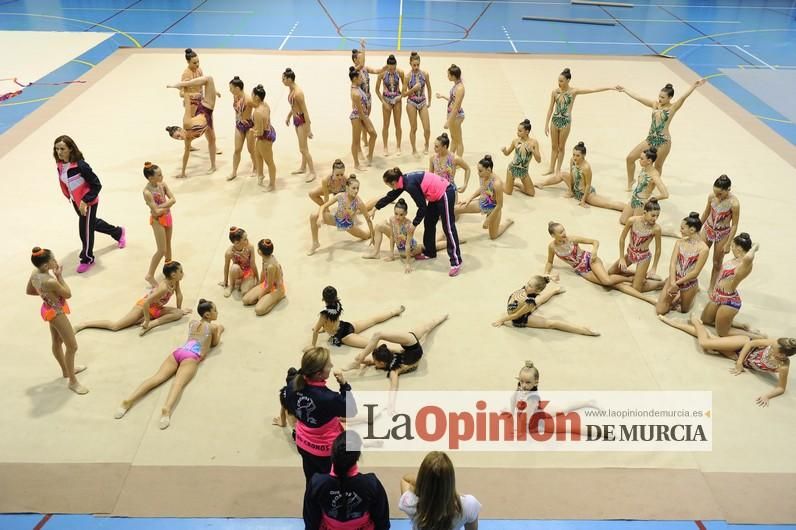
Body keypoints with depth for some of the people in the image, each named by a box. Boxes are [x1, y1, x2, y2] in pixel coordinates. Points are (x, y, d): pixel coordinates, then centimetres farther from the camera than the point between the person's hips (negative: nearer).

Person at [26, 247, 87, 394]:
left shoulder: (34, 273, -11)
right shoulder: (51, 282, -37)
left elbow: (28, 291, 6)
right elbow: (68, 294, -20)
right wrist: (59, 276, -18)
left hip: (49, 309, 9)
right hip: (56, 313, -9)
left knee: (57, 342, 27)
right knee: (72, 346, 3)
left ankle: (66, 370, 48)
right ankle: (73, 381, 14)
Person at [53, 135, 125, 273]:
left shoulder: (80, 165, -29)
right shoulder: (60, 164, -8)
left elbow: (97, 185, -25)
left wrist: (85, 201, -27)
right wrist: (70, 197, 13)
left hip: (88, 202, -8)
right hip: (76, 201, 8)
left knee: (85, 230, 3)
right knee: (92, 223, 26)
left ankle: (87, 259, 25)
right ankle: (118, 232, 50)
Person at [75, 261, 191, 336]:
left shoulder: (175, 281, -11)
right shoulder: (164, 288, -34)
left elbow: (179, 294, 9)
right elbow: (146, 303, -36)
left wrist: (180, 308, 17)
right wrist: (147, 320, -28)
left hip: (156, 308, 8)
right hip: (143, 306, -8)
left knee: (178, 313, -9)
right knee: (115, 325, -12)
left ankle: (153, 323, -19)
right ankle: (82, 325, -4)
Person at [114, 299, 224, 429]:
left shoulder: (192, 323, 28)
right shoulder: (213, 326, 12)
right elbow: (214, 343, 27)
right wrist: (219, 331, 45)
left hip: (178, 351, 6)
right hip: (191, 356, -5)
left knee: (158, 377, -13)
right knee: (179, 382, -30)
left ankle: (129, 400, -35)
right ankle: (167, 408, -59)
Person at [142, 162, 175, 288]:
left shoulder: (162, 184, -5)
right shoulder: (147, 192, -25)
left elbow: (173, 200, -11)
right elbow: (157, 212, -25)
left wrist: (162, 206, -23)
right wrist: (168, 205, -11)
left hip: (167, 216, 7)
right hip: (158, 220, -7)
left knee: (168, 245, 22)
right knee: (162, 250, -2)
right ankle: (150, 275, 11)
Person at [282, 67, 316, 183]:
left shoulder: (298, 92, -25)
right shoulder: (291, 90, 2)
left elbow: (305, 111, -24)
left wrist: (308, 129, -23)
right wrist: (288, 116, 27)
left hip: (302, 120, -9)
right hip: (296, 119, 9)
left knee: (303, 149, -5)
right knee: (303, 147, 22)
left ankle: (312, 172, 4)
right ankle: (303, 168, 36)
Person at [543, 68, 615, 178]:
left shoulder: (573, 91, -8)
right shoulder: (555, 92, -2)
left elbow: (592, 90, -9)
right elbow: (550, 108, 4)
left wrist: (609, 88, -12)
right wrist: (546, 124, 3)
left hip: (566, 122, -2)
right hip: (555, 120, 2)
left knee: (561, 147, 9)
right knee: (554, 146, 13)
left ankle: (558, 169, 20)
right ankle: (551, 168, 24)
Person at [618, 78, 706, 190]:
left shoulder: (673, 107, -7)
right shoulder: (655, 104, 6)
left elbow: (684, 97, -23)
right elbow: (638, 98, 11)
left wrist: (694, 86, -38)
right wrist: (624, 90, 16)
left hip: (663, 141, -5)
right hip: (650, 139, 5)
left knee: (658, 166, 7)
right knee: (630, 158, 2)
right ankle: (630, 182, 21)